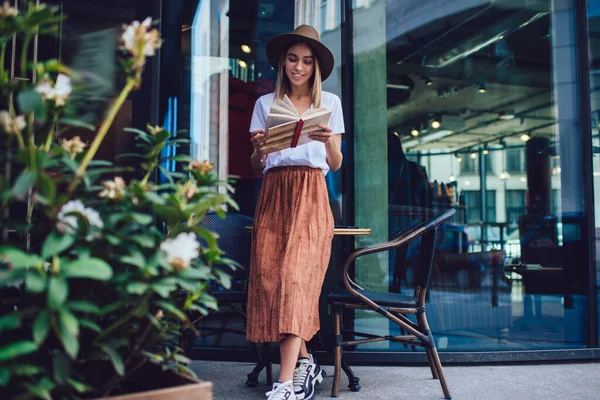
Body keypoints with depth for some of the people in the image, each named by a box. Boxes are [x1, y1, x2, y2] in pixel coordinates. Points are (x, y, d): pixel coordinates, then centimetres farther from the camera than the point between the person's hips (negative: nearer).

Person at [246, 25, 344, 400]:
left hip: (311, 194, -2)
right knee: (268, 273, -12)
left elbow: (336, 164, 9)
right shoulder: (266, 103, 15)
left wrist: (329, 141, -12)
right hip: (273, 195, 2)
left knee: (295, 274, -17)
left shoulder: (329, 102, 13)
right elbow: (257, 166, 11)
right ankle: (305, 363, 2)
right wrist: (259, 149, -12)